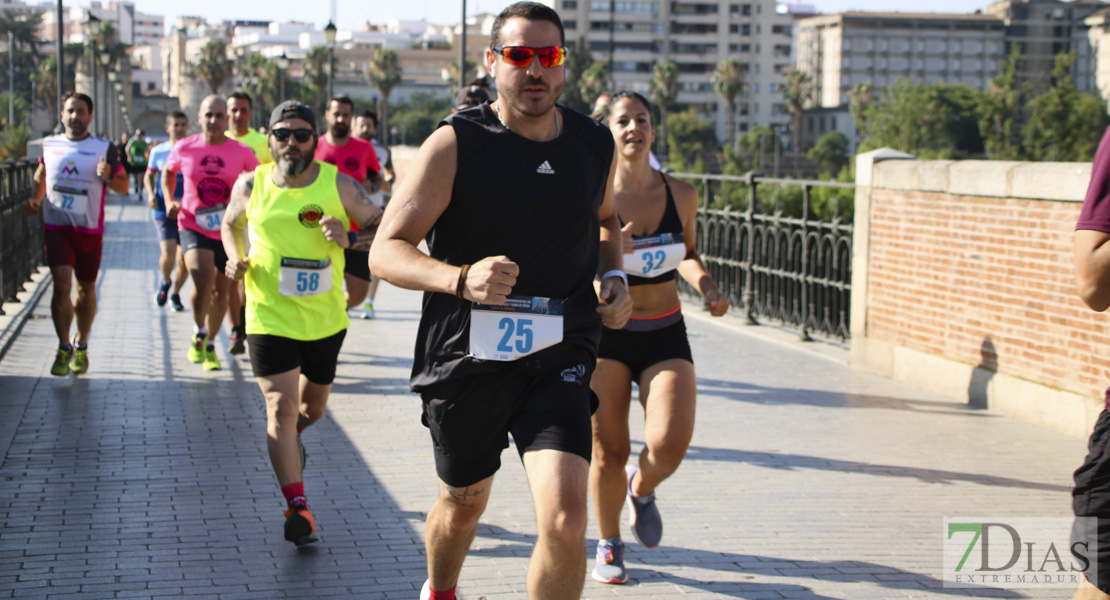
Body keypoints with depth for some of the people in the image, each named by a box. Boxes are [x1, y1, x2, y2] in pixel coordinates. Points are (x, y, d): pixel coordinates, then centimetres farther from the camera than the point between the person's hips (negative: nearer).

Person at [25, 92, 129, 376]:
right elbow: (41, 176, 24)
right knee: (62, 286, -13)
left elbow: (123, 187, 2)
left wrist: (108, 177, -18)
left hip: (89, 229, 0)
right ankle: (64, 347, 0)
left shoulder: (105, 148, 1)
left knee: (86, 289, 10)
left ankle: (81, 347, 28)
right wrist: (35, 199, 8)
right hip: (55, 226, 0)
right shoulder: (49, 145, 7)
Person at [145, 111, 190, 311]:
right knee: (168, 255, -16)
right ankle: (165, 282, 16)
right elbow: (149, 176, 17)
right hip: (164, 212, 0)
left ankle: (175, 294, 29)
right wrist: (151, 195, -1)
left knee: (184, 261, 3)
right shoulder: (158, 151, 4)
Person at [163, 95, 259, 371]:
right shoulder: (184, 148, -3)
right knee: (203, 281, -23)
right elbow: (168, 172, 16)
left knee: (221, 291, 12)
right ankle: (198, 333, 3)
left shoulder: (241, 152, -5)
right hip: (193, 226, -2)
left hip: (227, 231, 2)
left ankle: (209, 344, 33)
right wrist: (169, 200, 1)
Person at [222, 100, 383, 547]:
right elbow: (231, 224, 16)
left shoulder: (339, 185, -7)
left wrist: (350, 239, -22)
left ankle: (289, 438, 54)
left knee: (313, 406, 19)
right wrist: (236, 259, -3)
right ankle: (297, 506, -12)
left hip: (325, 317, 2)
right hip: (269, 316, -2)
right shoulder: (251, 185, -3)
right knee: (281, 405, -14)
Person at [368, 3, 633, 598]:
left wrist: (612, 274, 5)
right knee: (465, 502, 20)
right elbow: (386, 251, -11)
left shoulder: (594, 146, 4)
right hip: (464, 356, -1)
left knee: (564, 519, -17)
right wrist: (462, 278, -29)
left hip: (558, 357, 2)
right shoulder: (455, 144, -9)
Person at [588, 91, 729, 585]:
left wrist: (706, 284, 0)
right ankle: (609, 546, 28)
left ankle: (642, 489, 19)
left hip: (666, 336, 2)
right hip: (607, 335, -1)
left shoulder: (681, 194, 0)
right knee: (609, 452, 3)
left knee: (671, 442, -18)